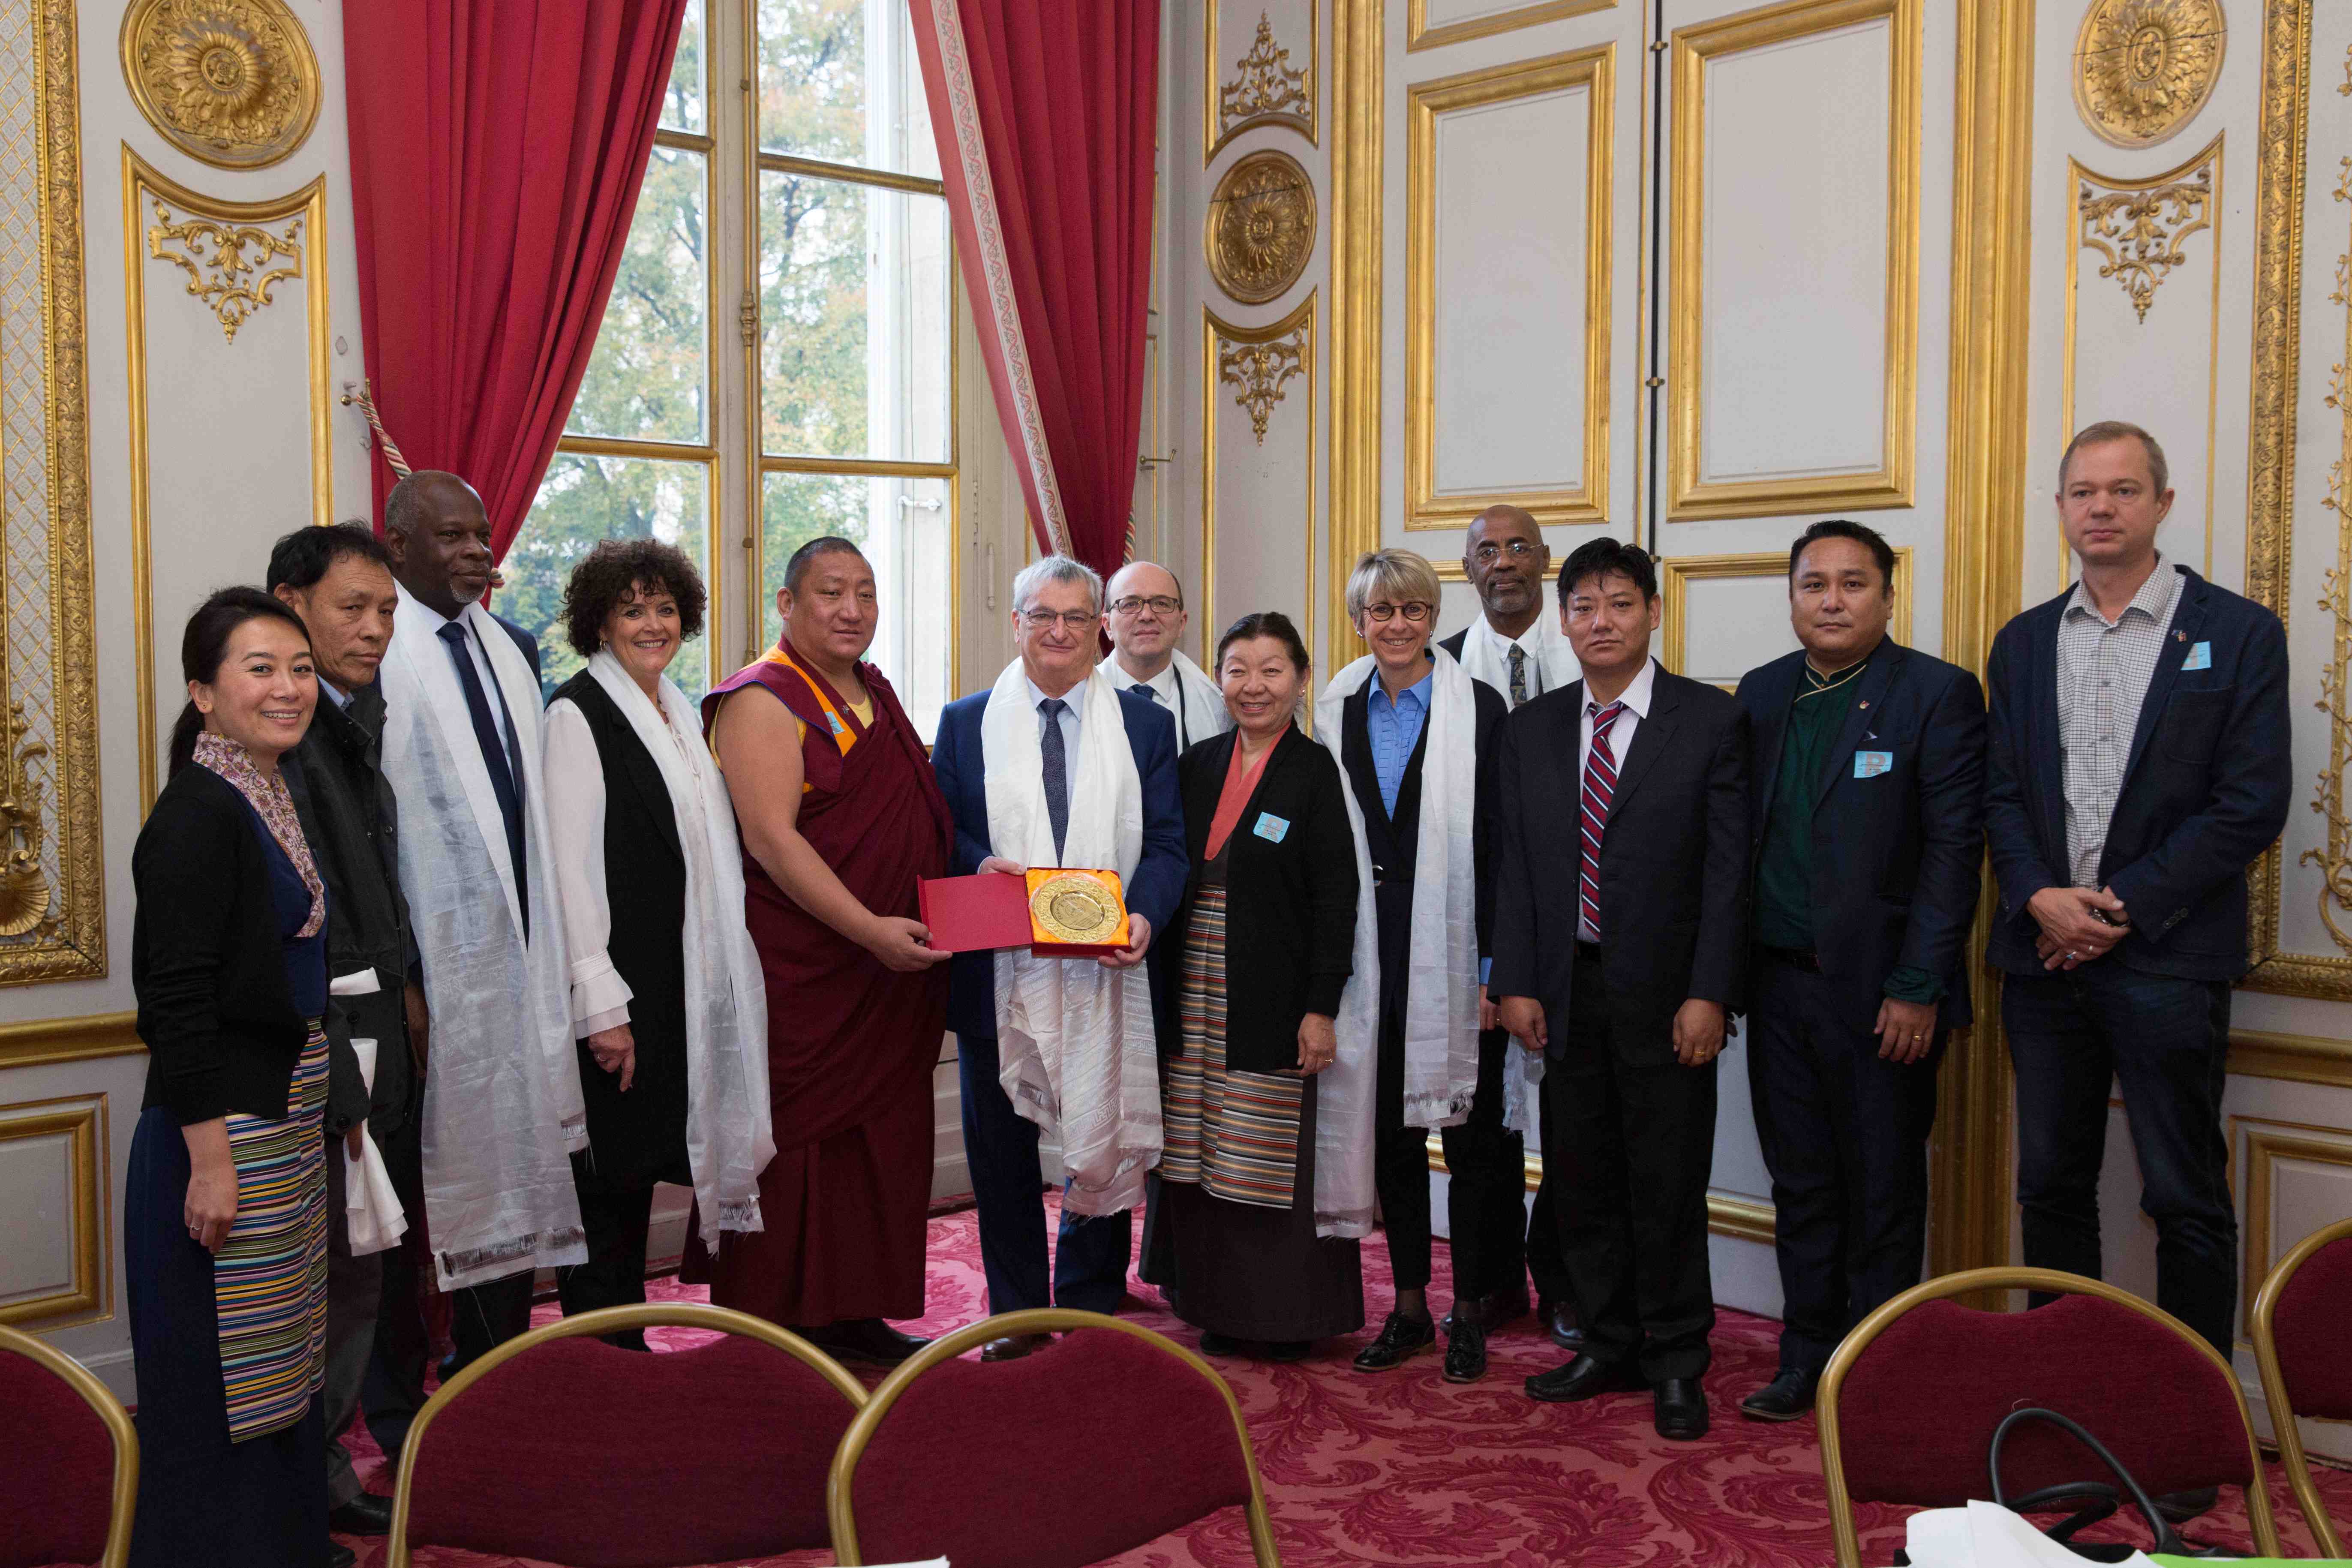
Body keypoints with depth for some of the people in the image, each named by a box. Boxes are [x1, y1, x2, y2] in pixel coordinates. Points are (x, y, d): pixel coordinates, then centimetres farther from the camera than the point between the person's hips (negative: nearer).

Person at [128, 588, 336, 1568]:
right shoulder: (198, 815, -17)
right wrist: (211, 1160, -22)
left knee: (276, 1371, 19)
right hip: (224, 1131, -9)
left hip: (289, 1121, 9)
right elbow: (176, 1000, -20)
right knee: (223, 1386, 2)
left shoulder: (273, 800, 11)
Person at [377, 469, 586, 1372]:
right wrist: (391, 978, -18)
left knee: (517, 1157, 12)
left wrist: (551, 948, 13)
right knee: (429, 1162, 2)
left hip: (516, 948, 7)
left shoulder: (506, 650, 12)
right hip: (427, 956, -7)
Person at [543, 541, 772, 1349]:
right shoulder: (579, 713, -11)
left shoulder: (680, 714, 14)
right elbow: (571, 866, -16)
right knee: (606, 1173, 0)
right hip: (614, 989, -8)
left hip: (678, 981, 8)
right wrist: (601, 1003, -20)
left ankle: (625, 1341, 25)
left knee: (640, 1165, 15)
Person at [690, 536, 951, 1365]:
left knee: (878, 1140, 12)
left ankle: (852, 1314, 24)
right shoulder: (763, 701, -10)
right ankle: (777, 1334, 9)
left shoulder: (877, 695, 15)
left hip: (893, 971, 8)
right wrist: (869, 928, -25)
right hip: (801, 977, -8)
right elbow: (771, 837, -20)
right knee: (797, 1143, -2)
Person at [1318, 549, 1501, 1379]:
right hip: (1368, 944, 4)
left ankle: (1472, 1312, 15)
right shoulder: (1336, 711, 8)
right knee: (1389, 1125, 10)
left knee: (1464, 1125, 3)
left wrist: (1495, 961, -11)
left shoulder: (1477, 709, -3)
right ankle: (1409, 1305, 22)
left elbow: (1497, 842, -6)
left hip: (1450, 945, -4)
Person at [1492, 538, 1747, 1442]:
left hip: (1666, 995, -4)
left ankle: (1675, 1365, 19)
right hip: (1566, 993, 4)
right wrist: (1515, 983, 1)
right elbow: (1514, 866, 8)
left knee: (1668, 1186, 4)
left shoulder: (1710, 720, -3)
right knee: (1582, 1180, 12)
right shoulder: (1531, 730, 8)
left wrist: (1708, 994, -12)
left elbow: (1728, 866, -7)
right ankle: (1610, 1347, 28)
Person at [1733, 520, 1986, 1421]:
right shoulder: (1764, 694, 10)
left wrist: (1918, 988, -15)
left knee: (1883, 1195, 6)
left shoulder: (1938, 694, -7)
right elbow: (1743, 836, 11)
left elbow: (1954, 848, -11)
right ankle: (1806, 1361, 26)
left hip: (1879, 991, -5)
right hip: (1780, 984, 5)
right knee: (1800, 1186, 14)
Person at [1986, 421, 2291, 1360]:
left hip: (2169, 957, -4)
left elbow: (2253, 803, -8)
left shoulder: (2238, 633, -1)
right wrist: (2040, 898, -10)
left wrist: (2125, 905, -13)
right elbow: (1999, 791, 8)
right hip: (2044, 954, 4)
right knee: (2052, 1185, 12)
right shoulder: (2023, 642, 12)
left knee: (2186, 1199, 2)